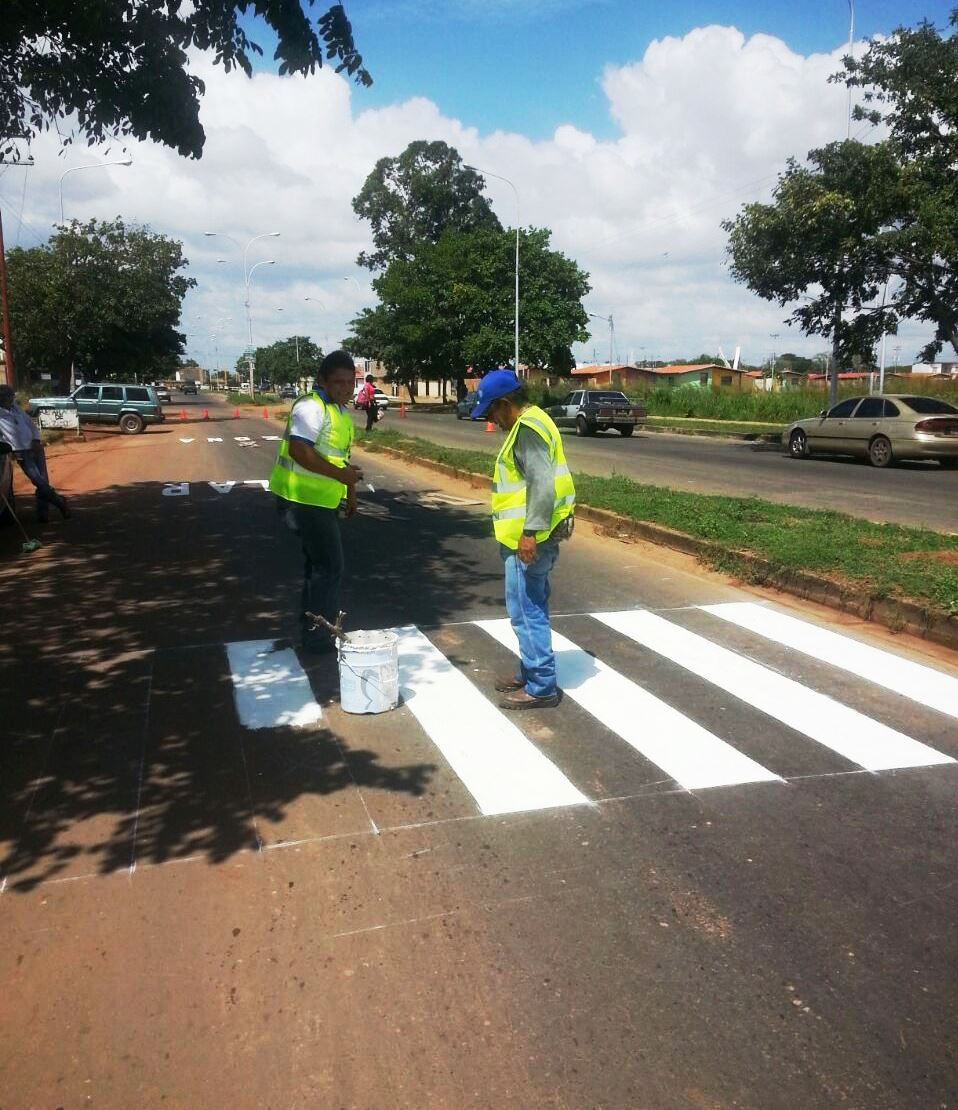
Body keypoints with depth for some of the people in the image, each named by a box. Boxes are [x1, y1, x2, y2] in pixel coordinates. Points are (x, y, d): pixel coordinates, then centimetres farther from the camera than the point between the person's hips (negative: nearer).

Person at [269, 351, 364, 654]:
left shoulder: (340, 410, 13)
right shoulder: (311, 407, -17)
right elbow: (300, 451, -28)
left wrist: (350, 490, 21)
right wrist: (341, 474, -28)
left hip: (324, 500, 10)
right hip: (306, 498, -10)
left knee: (319, 564, 18)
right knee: (330, 567, -7)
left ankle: (312, 628, 31)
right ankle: (318, 636, 3)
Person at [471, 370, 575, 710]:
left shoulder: (528, 429, -17)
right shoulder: (530, 423, 16)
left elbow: (542, 484, -26)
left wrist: (530, 532, -28)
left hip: (529, 539, -11)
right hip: (533, 535, 11)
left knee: (526, 611, -4)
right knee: (532, 609, 18)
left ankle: (541, 687, 4)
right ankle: (531, 673, 30)